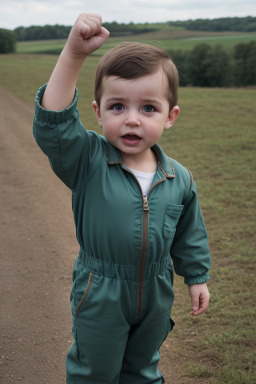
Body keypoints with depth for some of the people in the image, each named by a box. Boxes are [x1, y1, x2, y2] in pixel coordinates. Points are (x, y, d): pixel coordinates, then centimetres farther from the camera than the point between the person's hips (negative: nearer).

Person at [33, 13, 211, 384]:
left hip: (156, 293, 3)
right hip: (99, 294, -2)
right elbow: (53, 123, -38)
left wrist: (197, 277, 12)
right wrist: (73, 54, -46)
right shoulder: (88, 161, -20)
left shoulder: (179, 179, -10)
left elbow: (190, 235, 4)